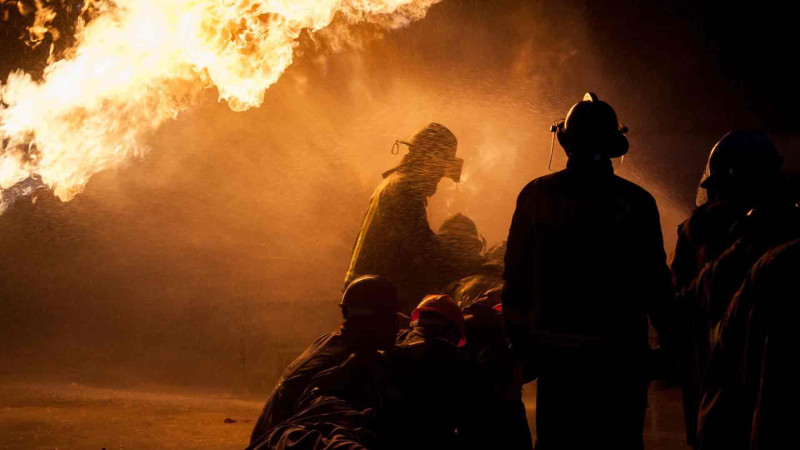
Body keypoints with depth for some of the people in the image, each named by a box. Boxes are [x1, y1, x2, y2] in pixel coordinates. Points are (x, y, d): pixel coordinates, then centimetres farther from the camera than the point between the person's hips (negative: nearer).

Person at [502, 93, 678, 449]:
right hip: (619, 353, -2)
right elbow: (655, 282, -8)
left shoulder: (536, 195, -1)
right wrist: (670, 343, 2)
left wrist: (517, 335, 14)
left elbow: (516, 276, 4)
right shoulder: (635, 202, -9)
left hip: (555, 351, 3)